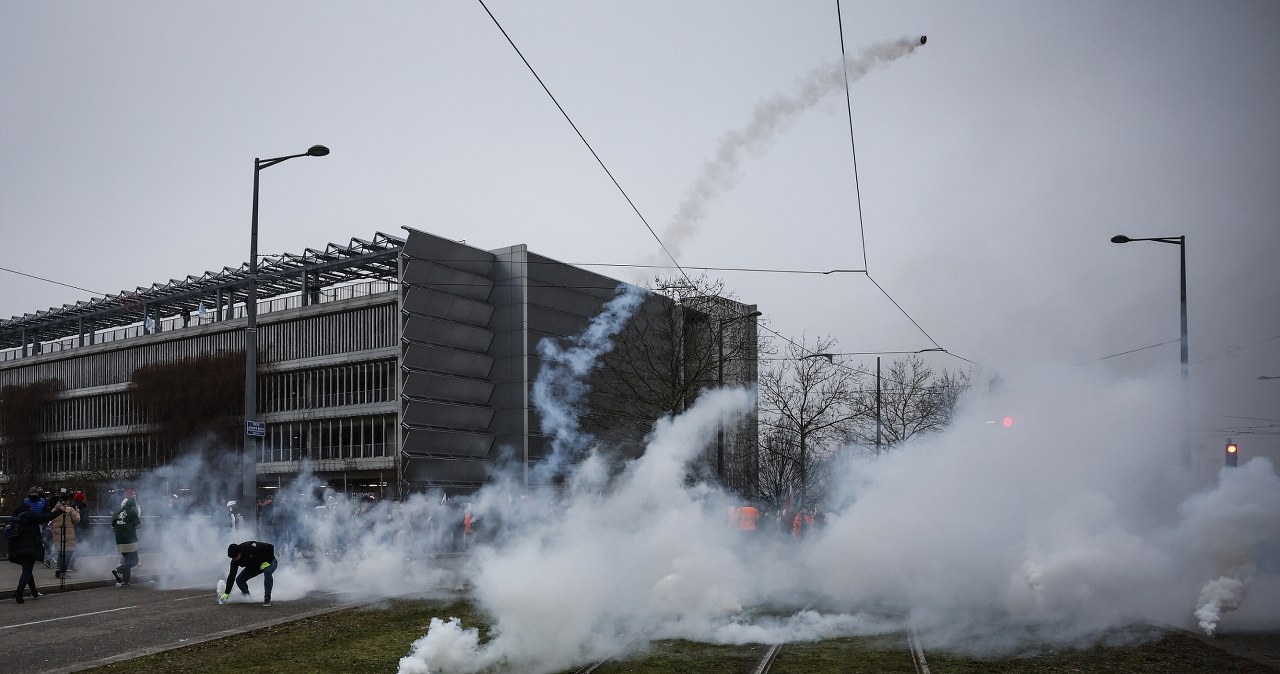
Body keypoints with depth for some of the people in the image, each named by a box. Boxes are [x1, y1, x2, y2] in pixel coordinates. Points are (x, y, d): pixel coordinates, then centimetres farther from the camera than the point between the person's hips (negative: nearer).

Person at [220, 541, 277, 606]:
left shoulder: (251, 547, -36)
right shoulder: (235, 561, -18)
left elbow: (270, 547, -29)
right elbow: (231, 576, -13)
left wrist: (267, 562, -29)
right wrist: (226, 593, -15)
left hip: (269, 562, -6)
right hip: (254, 566, 6)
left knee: (267, 572, -37)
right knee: (239, 580, -10)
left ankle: (267, 599, -31)